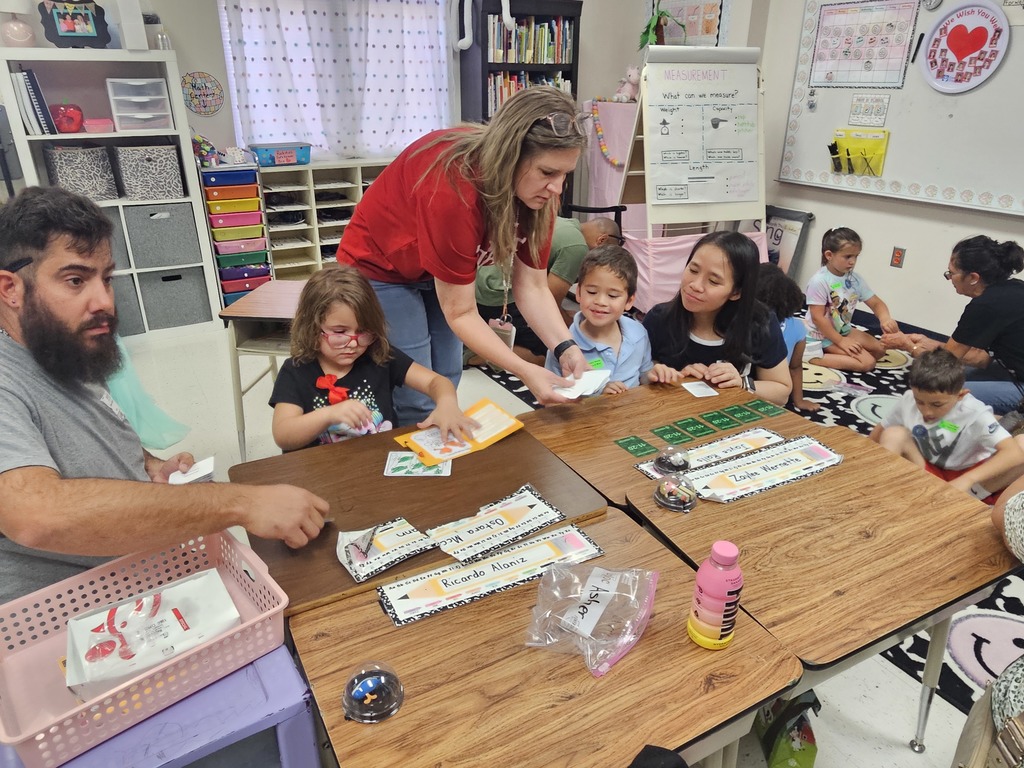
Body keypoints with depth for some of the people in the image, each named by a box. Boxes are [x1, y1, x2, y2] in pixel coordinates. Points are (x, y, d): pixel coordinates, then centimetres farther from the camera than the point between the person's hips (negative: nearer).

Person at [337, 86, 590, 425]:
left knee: (446, 383, 10)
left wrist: (566, 348, -28)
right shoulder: (453, 188, -38)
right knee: (417, 402, -6)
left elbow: (532, 286, -14)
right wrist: (526, 372, -37)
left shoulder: (539, 191, -18)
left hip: (440, 269, 6)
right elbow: (460, 313, -31)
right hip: (379, 268, -6)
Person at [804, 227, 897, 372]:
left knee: (880, 349, 11)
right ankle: (815, 356, -16)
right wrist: (841, 341, -22)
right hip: (822, 335, -9)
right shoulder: (819, 281, -25)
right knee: (868, 362, -14)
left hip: (844, 330, 9)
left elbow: (876, 303, 2)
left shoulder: (855, 279, -2)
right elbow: (817, 318, -25)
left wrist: (885, 318, -23)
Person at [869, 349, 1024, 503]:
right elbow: (881, 429, 3)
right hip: (930, 472, 2)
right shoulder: (908, 401, -13)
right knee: (893, 434, -22)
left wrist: (967, 480, -43)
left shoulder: (975, 414, -23)